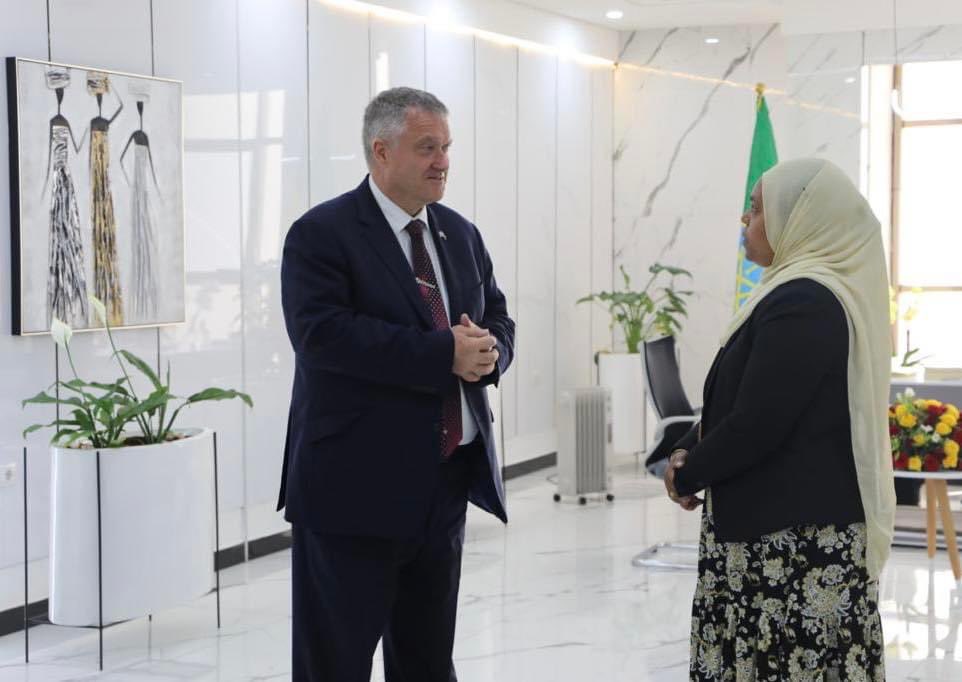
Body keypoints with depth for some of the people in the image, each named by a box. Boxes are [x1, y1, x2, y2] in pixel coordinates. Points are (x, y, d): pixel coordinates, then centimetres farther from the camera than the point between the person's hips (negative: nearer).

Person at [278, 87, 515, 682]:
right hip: (357, 487, -7)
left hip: (449, 478, 7)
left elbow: (498, 321, 16)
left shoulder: (462, 236, 14)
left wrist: (487, 352, -10)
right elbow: (322, 333, -22)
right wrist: (444, 354, -23)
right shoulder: (321, 235, -9)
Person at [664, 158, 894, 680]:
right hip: (799, 523, 10)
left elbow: (757, 423, -22)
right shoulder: (811, 292, 14)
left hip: (792, 537, -10)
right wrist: (688, 451, 2)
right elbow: (739, 401, 18)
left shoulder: (801, 302, -19)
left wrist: (687, 477, -6)